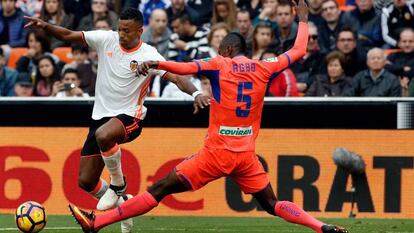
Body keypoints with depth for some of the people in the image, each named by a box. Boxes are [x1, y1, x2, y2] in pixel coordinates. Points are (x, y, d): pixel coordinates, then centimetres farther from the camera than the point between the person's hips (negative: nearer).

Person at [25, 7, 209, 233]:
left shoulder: (148, 55, -12)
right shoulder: (107, 39, -1)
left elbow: (176, 77, -19)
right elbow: (68, 35, 1)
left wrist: (195, 93, -37)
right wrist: (44, 26, -15)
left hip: (129, 117, -5)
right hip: (101, 114, 5)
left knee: (103, 135, -41)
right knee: (85, 181, 3)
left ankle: (118, 184, -15)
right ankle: (121, 202, 31)